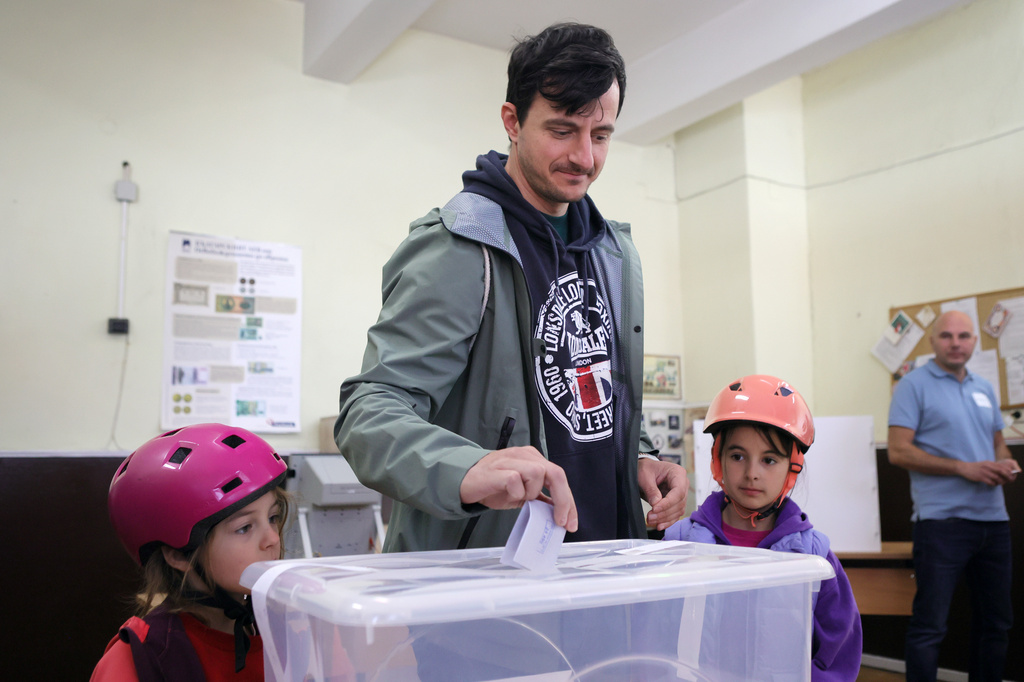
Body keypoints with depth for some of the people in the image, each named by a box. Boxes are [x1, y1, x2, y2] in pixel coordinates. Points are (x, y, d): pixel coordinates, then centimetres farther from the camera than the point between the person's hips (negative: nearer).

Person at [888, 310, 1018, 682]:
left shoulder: (984, 389, 16)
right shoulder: (914, 385, -5)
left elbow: (998, 443, 25)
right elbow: (899, 451, -12)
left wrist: (1005, 463, 1)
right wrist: (964, 468, -17)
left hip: (993, 518, 7)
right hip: (942, 520, -7)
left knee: (996, 621, 15)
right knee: (929, 625, -4)